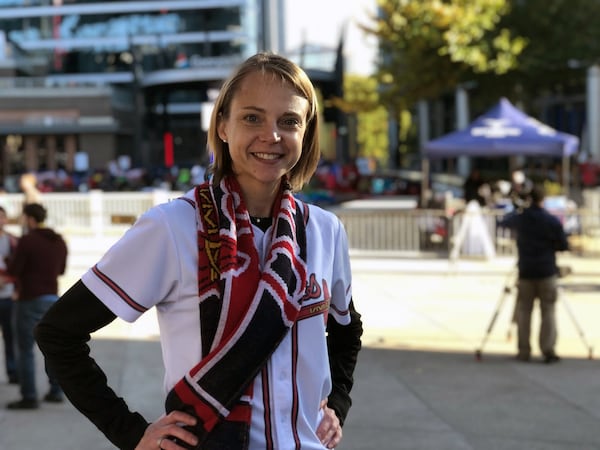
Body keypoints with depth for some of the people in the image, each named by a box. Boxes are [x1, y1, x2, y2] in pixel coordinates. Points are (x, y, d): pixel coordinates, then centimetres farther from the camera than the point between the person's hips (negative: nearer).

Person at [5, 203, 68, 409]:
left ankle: (29, 397, -1)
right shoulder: (59, 241, 8)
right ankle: (56, 391, 19)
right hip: (52, 298, 7)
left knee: (26, 350, -1)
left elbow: (12, 271, -13)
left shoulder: (27, 241, -13)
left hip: (30, 300, -7)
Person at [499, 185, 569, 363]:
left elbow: (504, 221, 20)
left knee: (524, 312, 8)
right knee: (548, 312, 2)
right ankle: (548, 350, -3)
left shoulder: (520, 218, -2)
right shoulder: (553, 221, -9)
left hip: (525, 272, 2)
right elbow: (563, 246, -2)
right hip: (547, 272, -2)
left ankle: (524, 351, 7)